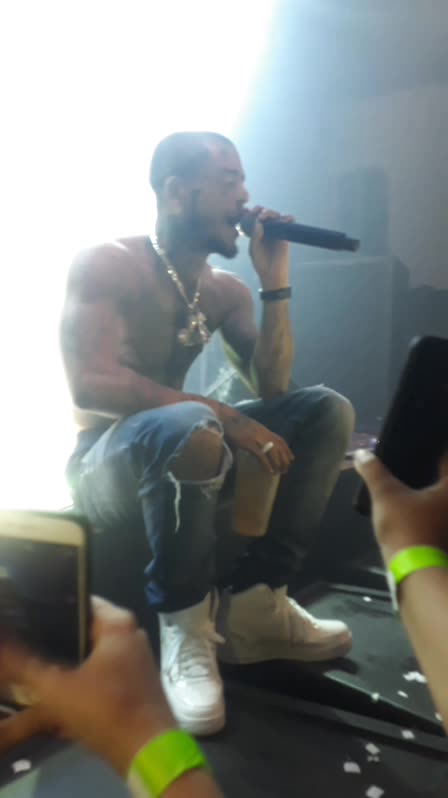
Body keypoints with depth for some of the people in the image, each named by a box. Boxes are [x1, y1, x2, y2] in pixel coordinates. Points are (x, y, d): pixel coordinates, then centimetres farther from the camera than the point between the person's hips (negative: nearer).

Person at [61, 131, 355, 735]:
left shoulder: (226, 290, 7)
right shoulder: (105, 266, -12)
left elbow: (272, 388, -2)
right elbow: (92, 386, -27)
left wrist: (275, 282, -9)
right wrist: (225, 417, -32)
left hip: (177, 459, 7)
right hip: (104, 467, -7)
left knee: (328, 411, -5)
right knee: (190, 426, -40)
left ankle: (254, 604, -11)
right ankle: (186, 625, -18)